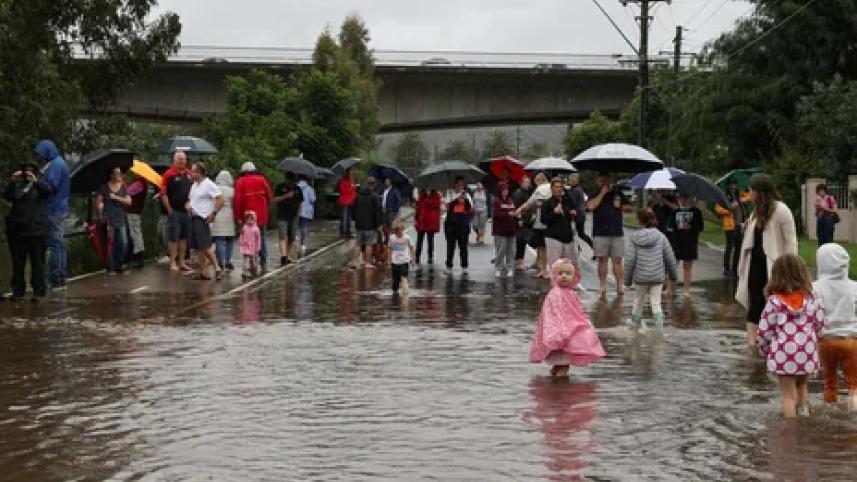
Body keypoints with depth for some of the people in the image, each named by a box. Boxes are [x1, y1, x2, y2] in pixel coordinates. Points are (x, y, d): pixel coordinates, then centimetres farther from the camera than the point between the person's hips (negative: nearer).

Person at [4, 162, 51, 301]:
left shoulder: (41, 183, 7)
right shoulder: (17, 184, 13)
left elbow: (48, 191, -13)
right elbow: (7, 196, 0)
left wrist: (35, 181, -27)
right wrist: (11, 181, -14)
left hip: (36, 229, -3)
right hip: (16, 228, 3)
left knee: (37, 261, -4)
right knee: (18, 262, 5)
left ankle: (39, 291, -2)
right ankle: (18, 290, 11)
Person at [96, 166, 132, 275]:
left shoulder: (123, 187, 10)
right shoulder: (105, 187, 3)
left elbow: (129, 201, 1)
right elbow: (98, 202, 0)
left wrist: (116, 198, -9)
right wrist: (100, 214, -12)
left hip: (120, 219, 3)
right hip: (108, 219, -3)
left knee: (123, 243, -4)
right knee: (110, 244, -6)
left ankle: (118, 266, 10)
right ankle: (111, 268, -1)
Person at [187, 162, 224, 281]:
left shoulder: (208, 185, -10)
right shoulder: (194, 185, 17)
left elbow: (220, 199, -15)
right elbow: (190, 199, 27)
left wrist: (213, 213, -16)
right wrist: (188, 206, 4)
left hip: (203, 219, -9)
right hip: (193, 218, 9)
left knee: (205, 246, -13)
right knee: (198, 247, 7)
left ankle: (217, 268, -6)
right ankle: (203, 271, 10)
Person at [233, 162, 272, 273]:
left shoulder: (240, 182, -5)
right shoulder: (262, 179, 3)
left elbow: (237, 200, -11)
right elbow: (269, 196, 2)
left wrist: (237, 216, -6)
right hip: (262, 216, 3)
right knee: (262, 238, 13)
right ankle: (263, 264, 11)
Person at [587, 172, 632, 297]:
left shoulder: (618, 193, 13)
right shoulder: (595, 195, 8)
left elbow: (630, 207, 16)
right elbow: (590, 206, -13)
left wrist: (620, 206, -3)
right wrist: (602, 193, -9)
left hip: (617, 233, 1)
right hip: (600, 234, -1)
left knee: (617, 260, 0)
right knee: (602, 259, 2)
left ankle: (619, 286, 1)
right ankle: (603, 286, 6)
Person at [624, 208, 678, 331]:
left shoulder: (634, 238, -8)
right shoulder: (661, 236, -3)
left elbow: (630, 260, -8)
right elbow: (670, 257, 1)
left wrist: (627, 279, 3)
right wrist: (672, 274, 17)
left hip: (641, 277, 0)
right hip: (658, 276, 0)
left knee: (638, 302, 19)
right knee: (656, 303, 4)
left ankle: (635, 325, 36)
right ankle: (660, 330, -4)